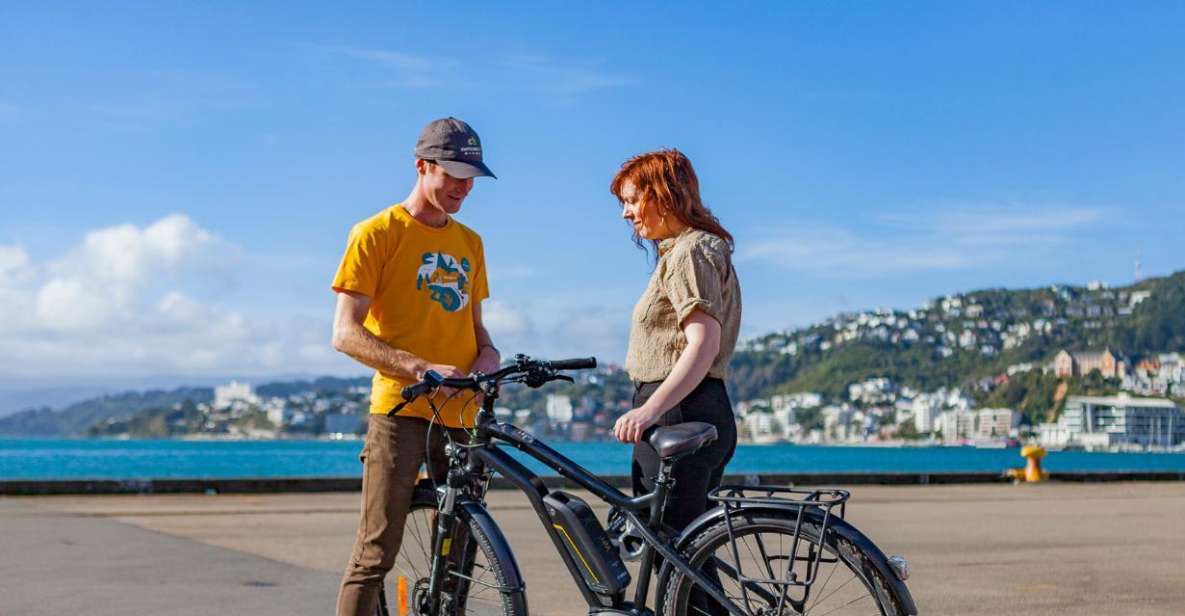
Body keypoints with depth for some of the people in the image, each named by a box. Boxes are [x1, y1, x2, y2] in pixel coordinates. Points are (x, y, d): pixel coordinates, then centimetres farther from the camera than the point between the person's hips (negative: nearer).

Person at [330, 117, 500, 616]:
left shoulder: (470, 243, 17)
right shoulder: (377, 234, -1)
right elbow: (346, 334, -8)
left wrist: (486, 355, 1)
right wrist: (422, 368, -20)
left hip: (462, 413, 6)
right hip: (400, 410, -5)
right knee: (377, 553, -9)